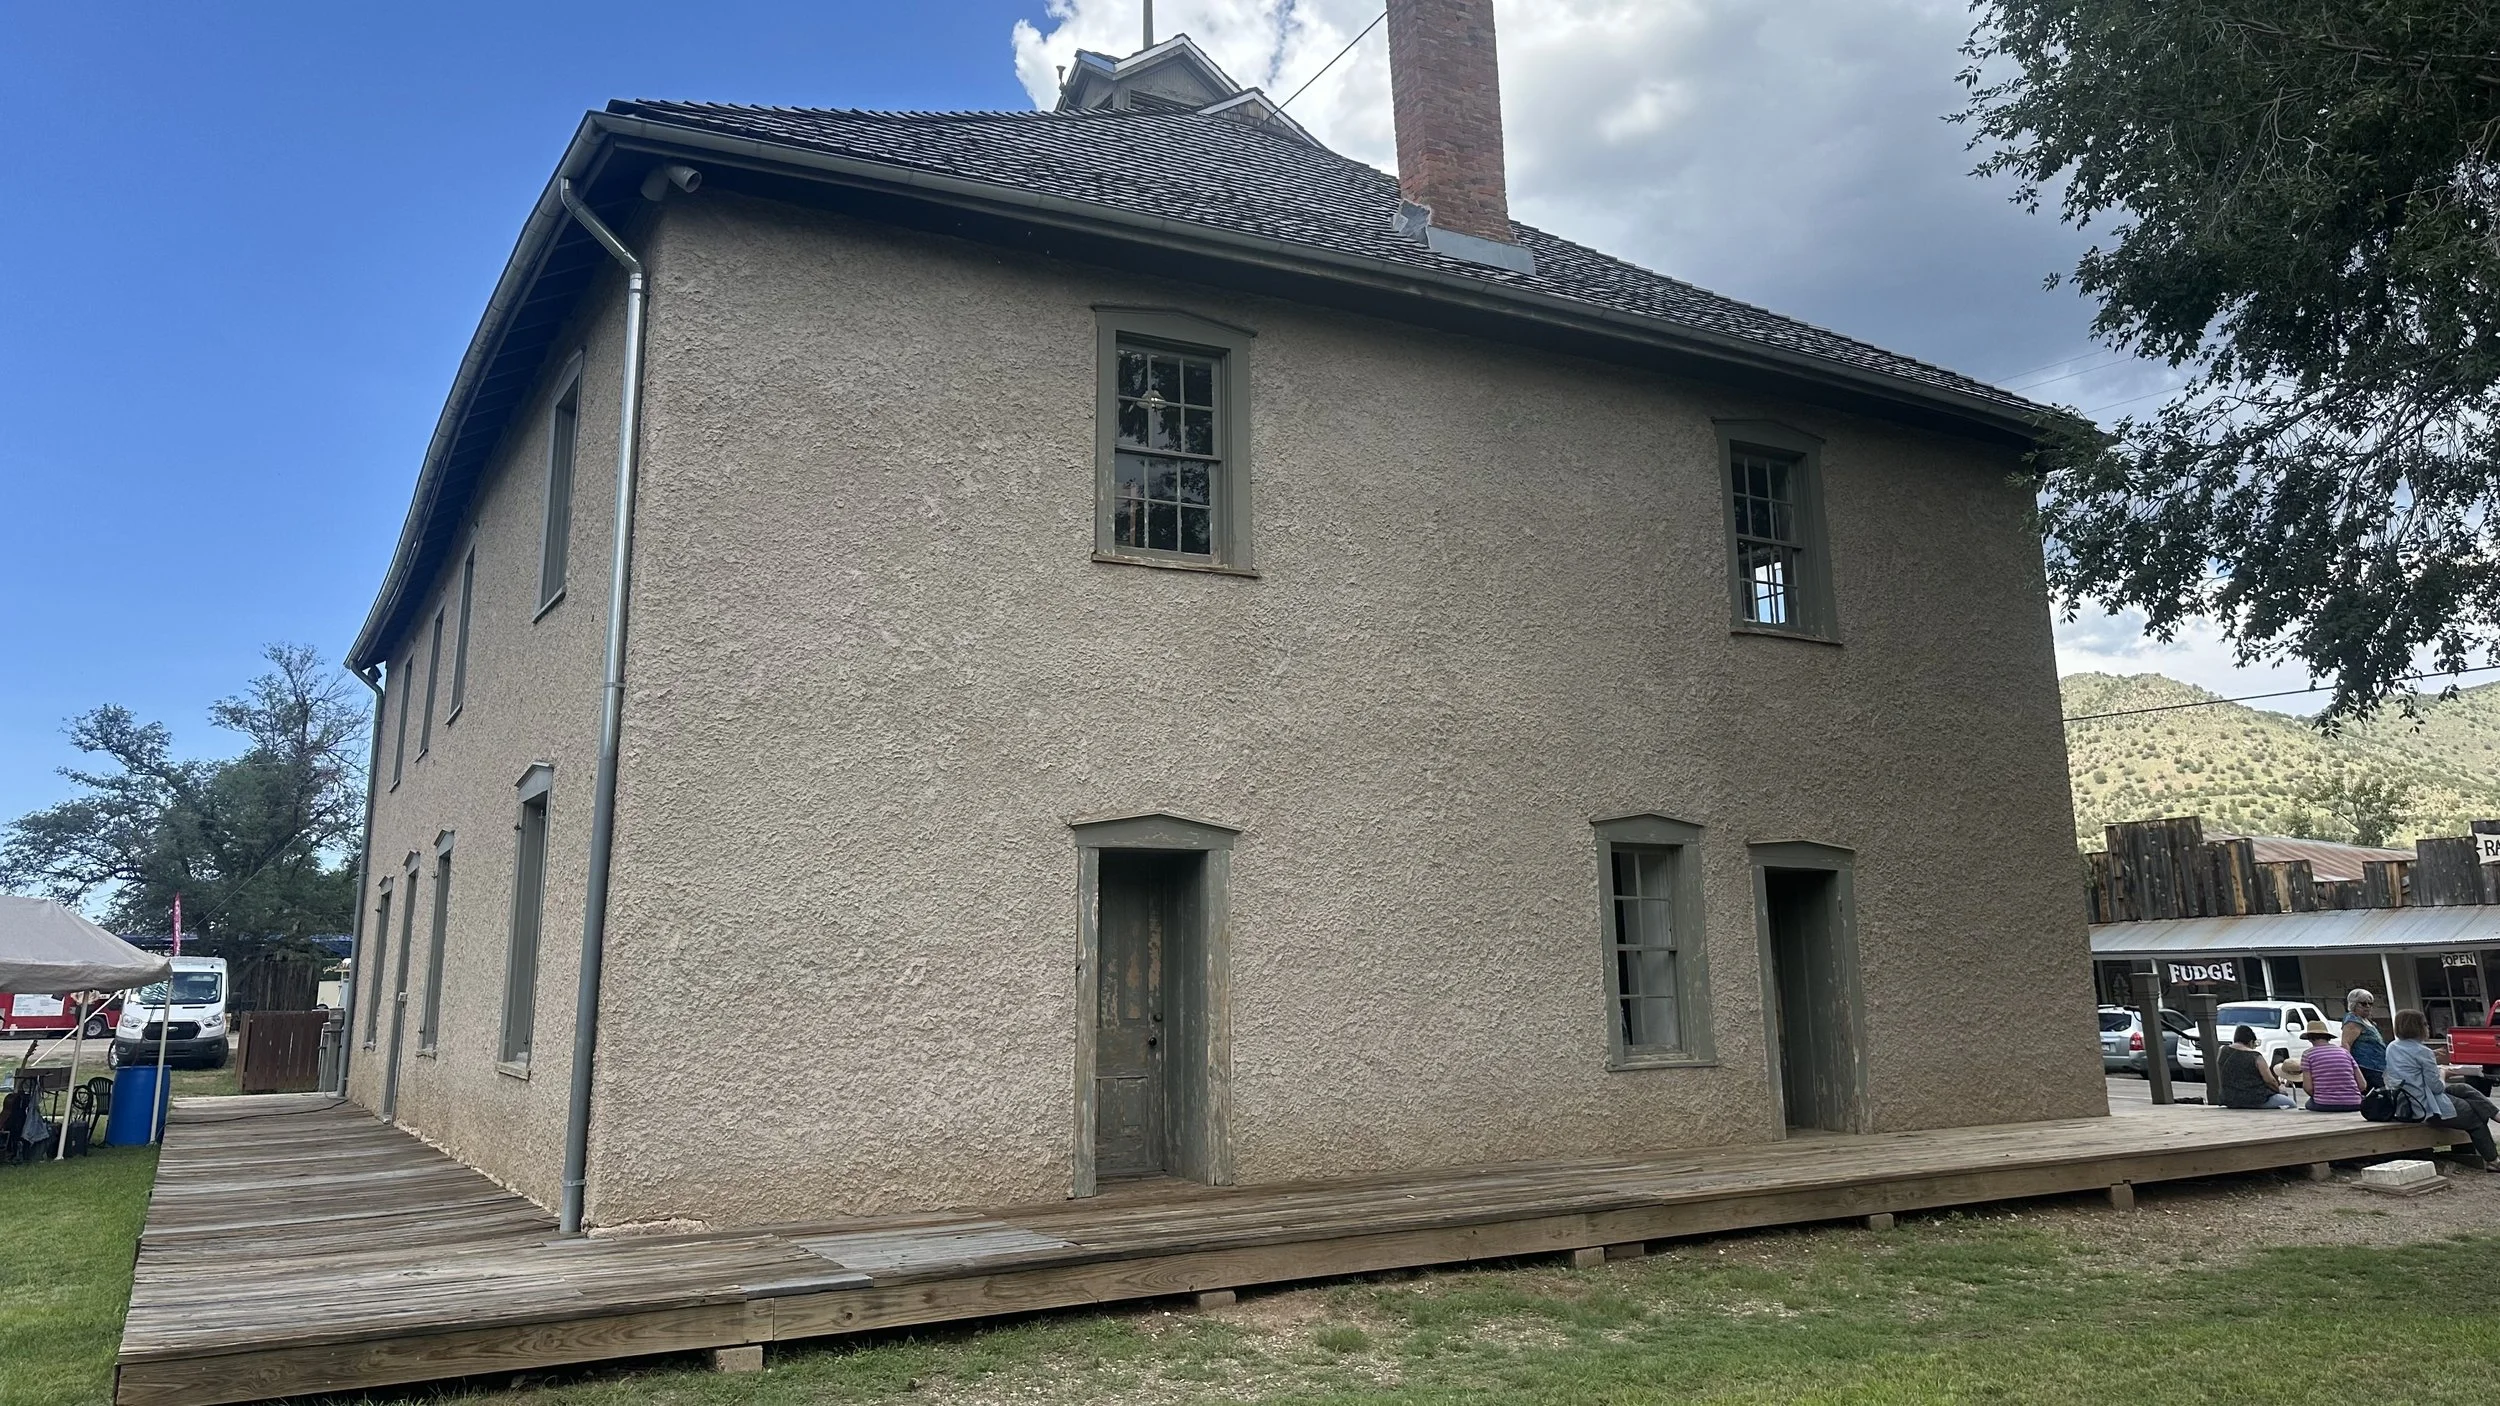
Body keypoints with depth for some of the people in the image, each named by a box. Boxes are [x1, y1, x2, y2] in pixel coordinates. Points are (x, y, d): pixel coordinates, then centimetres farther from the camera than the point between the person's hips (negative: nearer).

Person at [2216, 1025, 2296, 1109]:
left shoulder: (2223, 1051, 1)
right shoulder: (2255, 1057, -13)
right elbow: (2269, 1081, -5)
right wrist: (2279, 1088, 15)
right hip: (2253, 1100, -7)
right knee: (2291, 1103, 8)